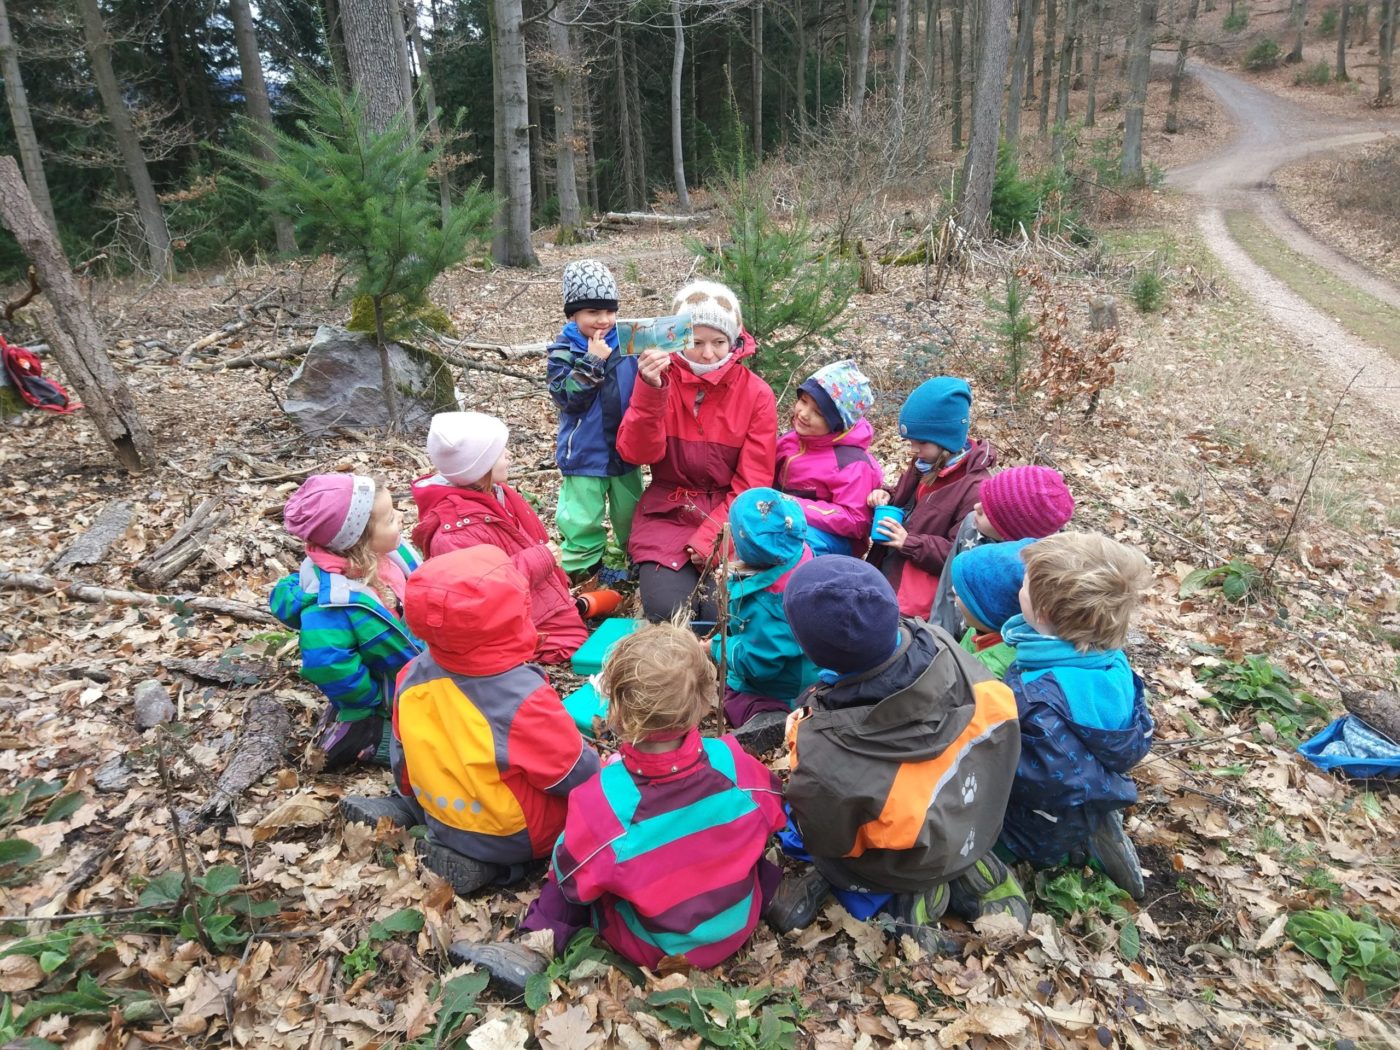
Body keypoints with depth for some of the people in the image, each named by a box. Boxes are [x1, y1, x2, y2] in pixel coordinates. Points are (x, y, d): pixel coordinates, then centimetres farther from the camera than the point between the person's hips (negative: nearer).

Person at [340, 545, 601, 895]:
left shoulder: (413, 675, -14)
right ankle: (489, 862, -1)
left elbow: (404, 757, 2)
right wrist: (600, 774, 2)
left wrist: (411, 798, 21)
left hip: (442, 818, 7)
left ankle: (404, 810, 19)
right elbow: (574, 774, -20)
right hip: (515, 836, -6)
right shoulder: (524, 696, -32)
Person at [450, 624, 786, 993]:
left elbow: (572, 882, -13)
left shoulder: (600, 799, -29)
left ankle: (536, 945, 5)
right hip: (739, 924, 2)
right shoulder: (731, 761, -22)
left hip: (659, 949, -2)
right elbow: (772, 814, -2)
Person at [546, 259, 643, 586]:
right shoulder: (563, 352, -9)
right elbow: (568, 397, -21)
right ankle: (584, 568, 20)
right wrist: (593, 362, -25)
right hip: (584, 454, -3)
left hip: (625, 450, 3)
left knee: (630, 512, 18)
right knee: (583, 518, 4)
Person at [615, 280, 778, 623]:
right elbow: (637, 453, -14)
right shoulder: (660, 379, -1)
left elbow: (752, 484, -6)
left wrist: (711, 539, -15)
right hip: (668, 515, 0)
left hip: (730, 518, 0)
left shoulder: (756, 394, -4)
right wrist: (649, 391, -28)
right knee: (669, 612, -20)